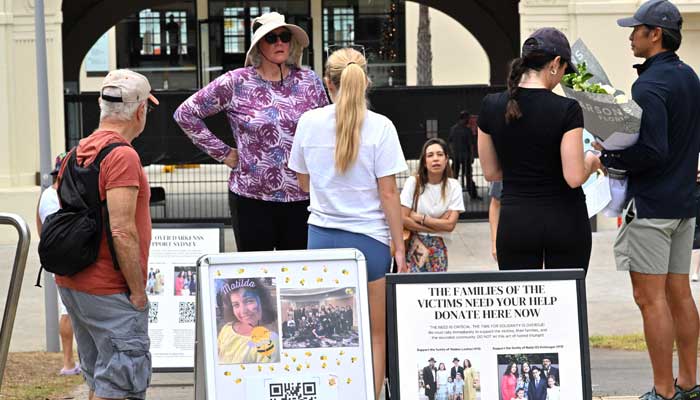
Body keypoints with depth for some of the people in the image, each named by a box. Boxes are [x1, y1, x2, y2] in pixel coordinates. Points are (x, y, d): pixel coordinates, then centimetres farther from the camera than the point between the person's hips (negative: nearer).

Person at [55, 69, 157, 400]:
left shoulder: (76, 153, 10)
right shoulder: (122, 155, -17)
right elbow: (123, 231, -22)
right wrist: (138, 291, -15)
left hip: (71, 285, 9)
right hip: (109, 292, -9)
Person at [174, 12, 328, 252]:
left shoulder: (309, 82, 5)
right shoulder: (236, 83, -3)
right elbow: (186, 114, 1)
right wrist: (223, 154, -1)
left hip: (302, 198, 2)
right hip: (252, 198, -2)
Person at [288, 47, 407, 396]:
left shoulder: (309, 122, 0)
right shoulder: (379, 127, -9)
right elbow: (388, 193, -8)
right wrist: (399, 247, -2)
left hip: (322, 235, 3)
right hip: (368, 237, -3)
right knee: (375, 336, 8)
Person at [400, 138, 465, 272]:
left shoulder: (453, 186, 1)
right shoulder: (413, 182, -4)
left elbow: (450, 225, -5)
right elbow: (403, 220, -11)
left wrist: (419, 218, -8)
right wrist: (438, 226, -9)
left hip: (438, 246, 2)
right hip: (414, 243, -2)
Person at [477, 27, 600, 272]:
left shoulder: (491, 106, -1)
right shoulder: (566, 110, -13)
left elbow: (491, 173, 6)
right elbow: (574, 177, -14)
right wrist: (590, 162, 6)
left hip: (516, 222, 2)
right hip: (565, 221, -2)